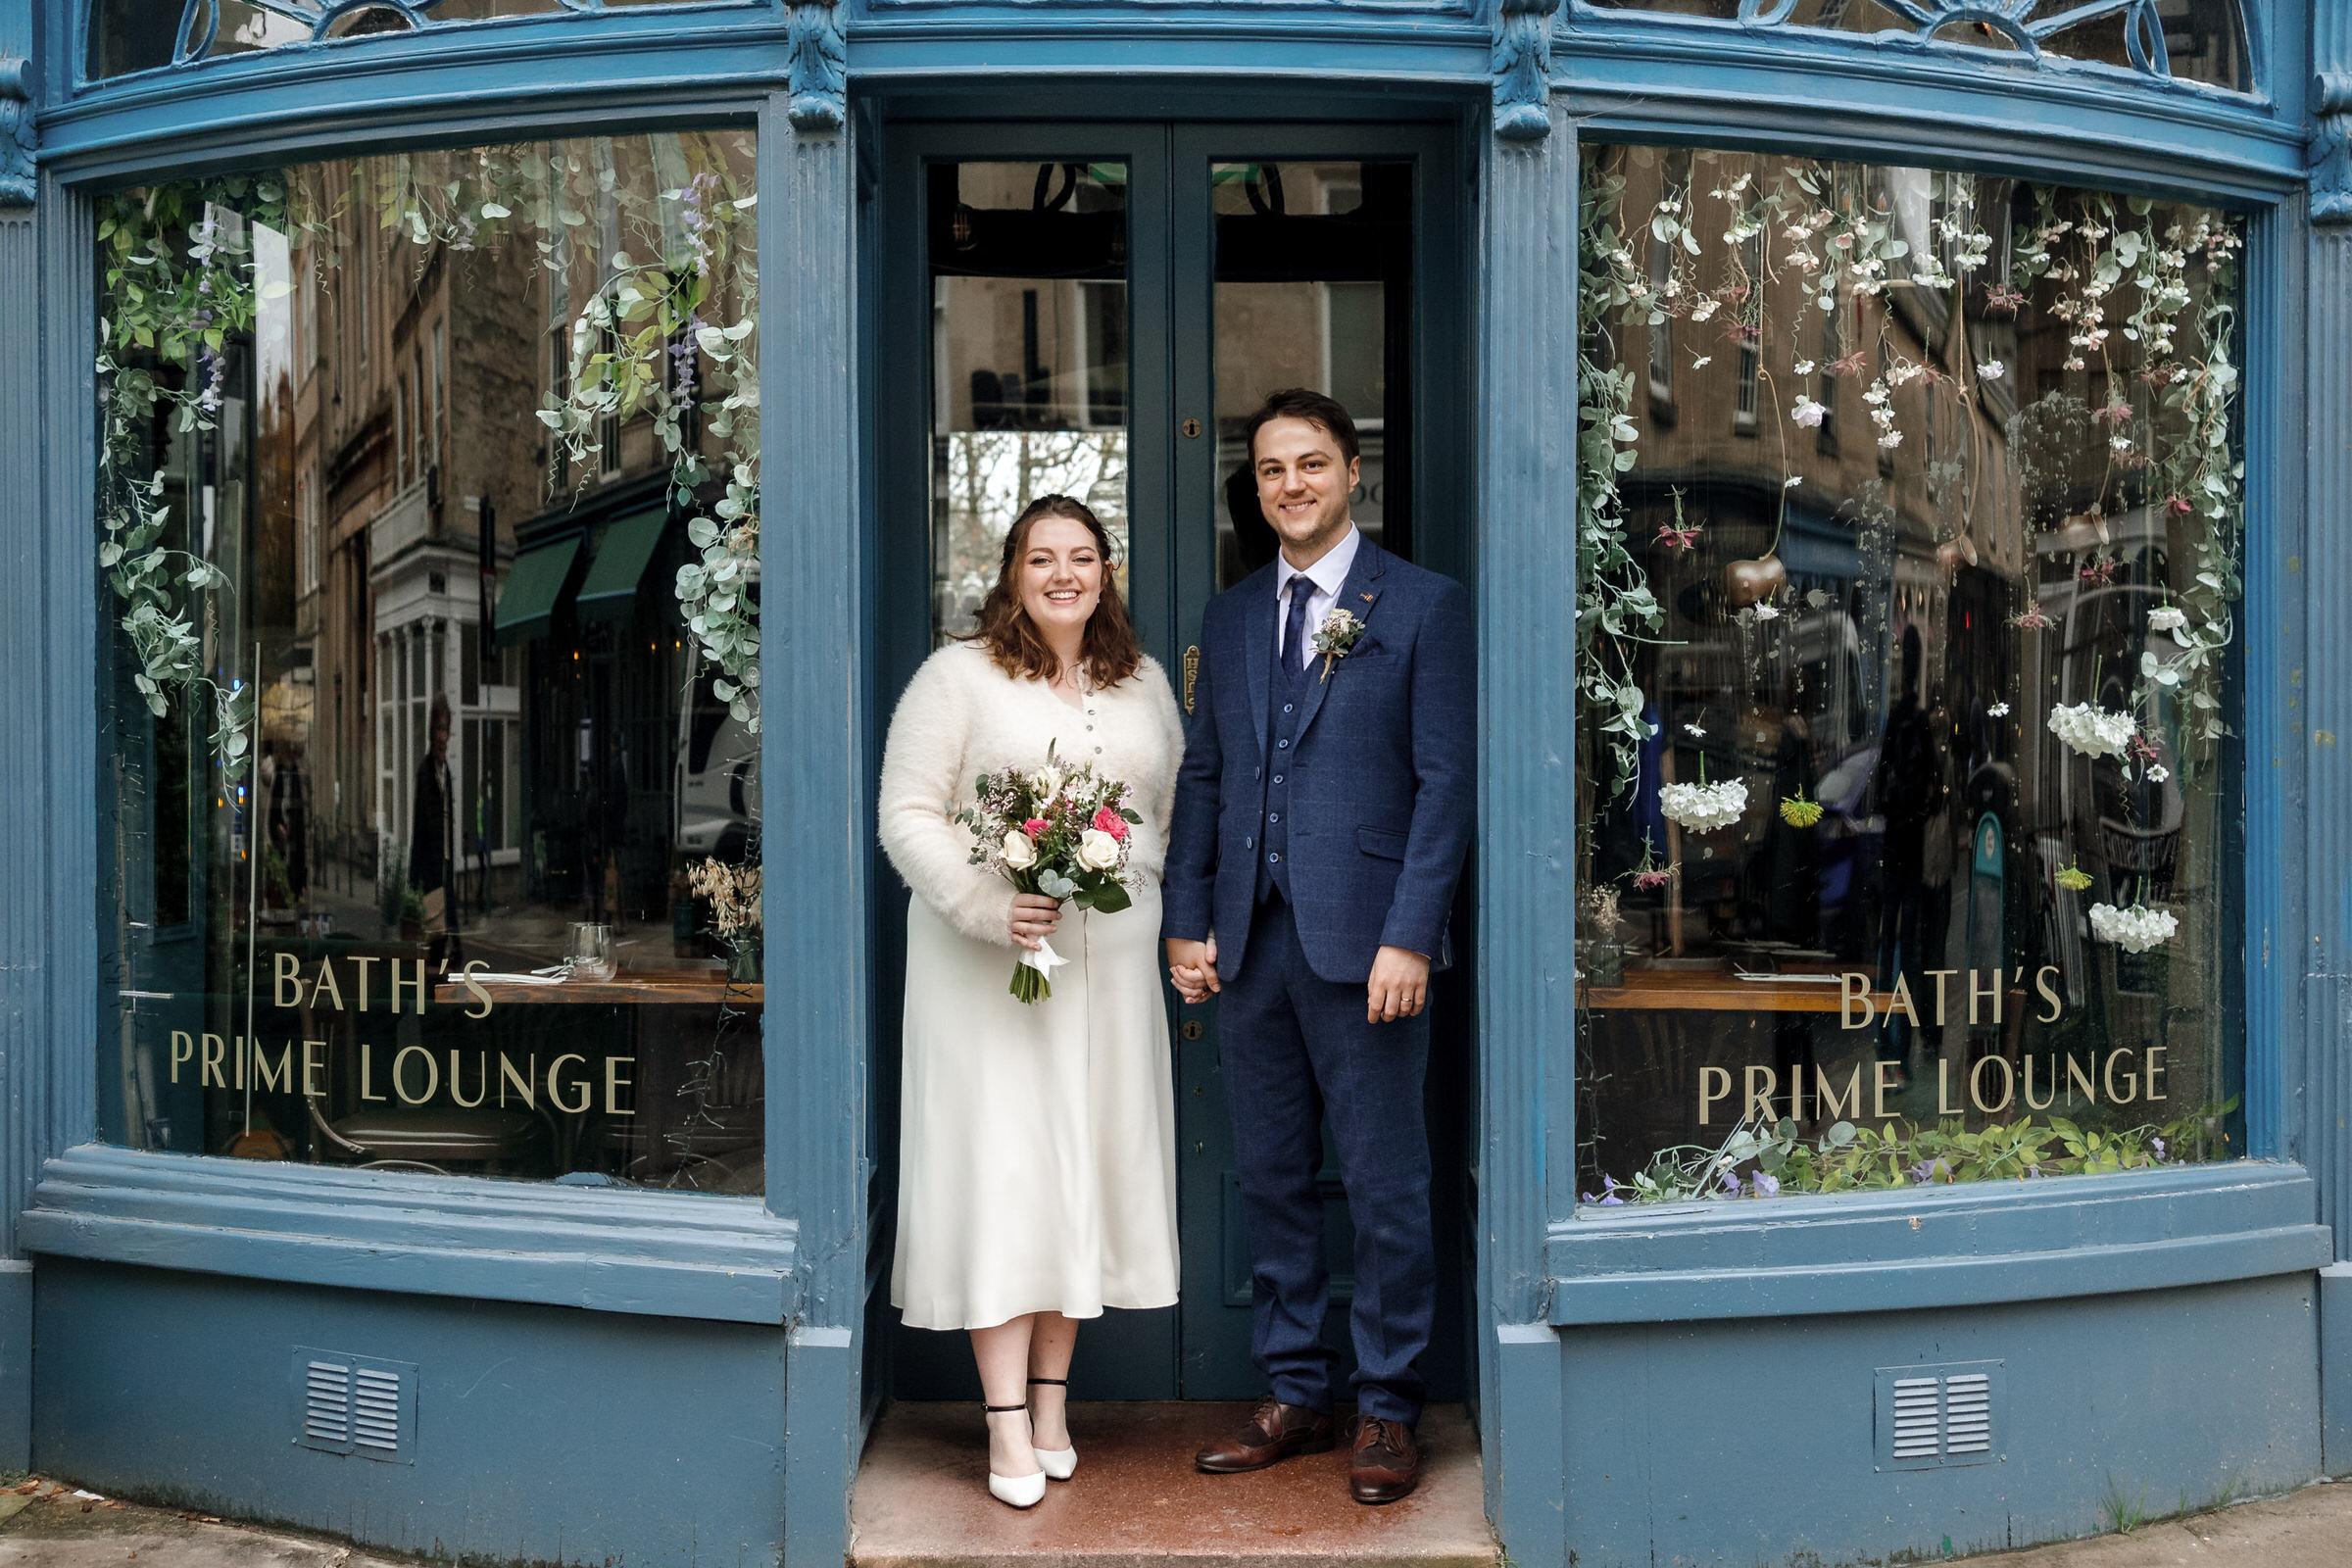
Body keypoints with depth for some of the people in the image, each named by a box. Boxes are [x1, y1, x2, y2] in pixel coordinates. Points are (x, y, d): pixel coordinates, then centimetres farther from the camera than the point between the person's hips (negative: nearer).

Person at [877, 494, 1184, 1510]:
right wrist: (987, 906, -19)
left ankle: (1052, 1399, 21)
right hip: (985, 961, -5)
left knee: (1090, 1164, 8)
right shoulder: (958, 676, -2)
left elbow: (1176, 810, 19)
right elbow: (907, 816, -7)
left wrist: (1157, 905, 5)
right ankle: (1008, 1429, 0)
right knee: (999, 1170, -5)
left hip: (1111, 959, 5)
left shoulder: (1144, 684, 13)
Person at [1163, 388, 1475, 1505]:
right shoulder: (1230, 616, 14)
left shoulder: (1425, 606, -1)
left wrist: (1410, 936, -13)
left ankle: (1389, 1412, 16)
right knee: (1271, 1181, 12)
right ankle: (1292, 1395, 24)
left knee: (1385, 1189, 2)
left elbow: (1445, 780, -6)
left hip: (1363, 945, -5)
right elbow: (1202, 775, 15)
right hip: (1249, 944, 5)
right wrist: (1186, 922, 7)